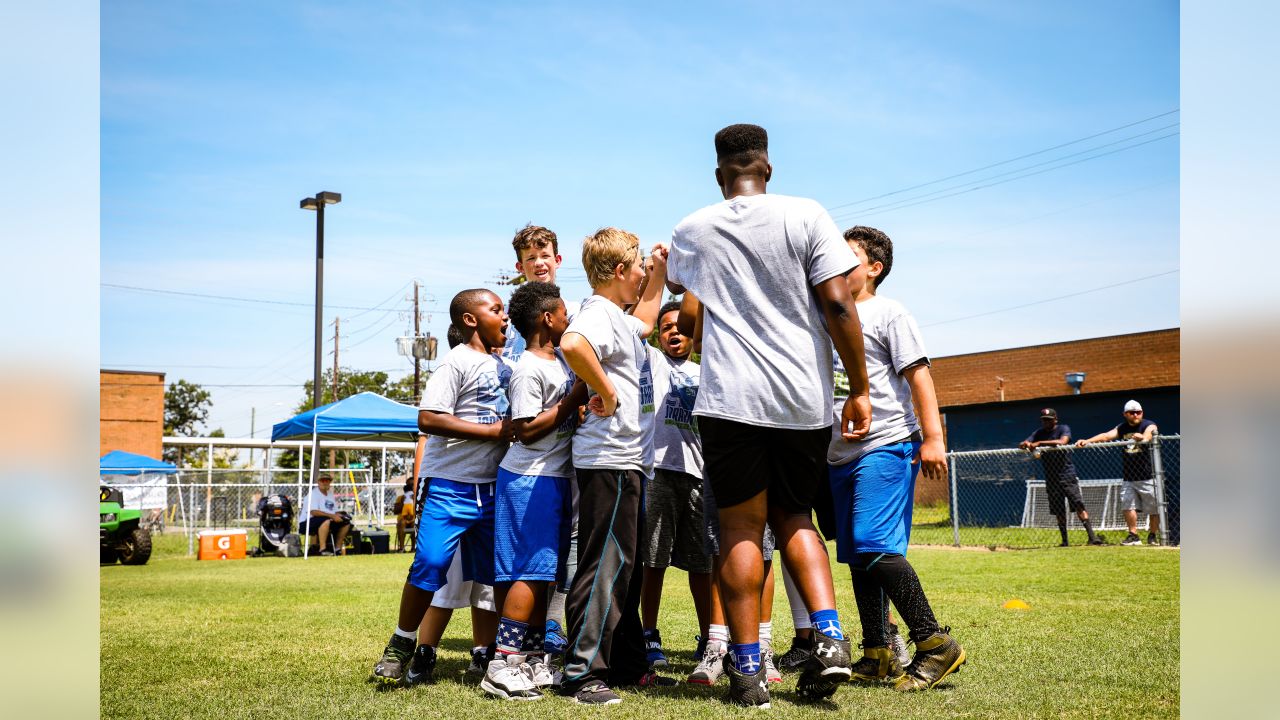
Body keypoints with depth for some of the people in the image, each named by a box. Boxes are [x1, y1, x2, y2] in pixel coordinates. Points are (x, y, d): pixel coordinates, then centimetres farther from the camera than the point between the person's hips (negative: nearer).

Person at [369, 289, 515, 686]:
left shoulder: (503, 366, 15)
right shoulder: (457, 362, -9)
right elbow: (428, 418, -20)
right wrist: (494, 431, -18)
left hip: (492, 487, 7)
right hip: (451, 485, -7)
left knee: (489, 573, 8)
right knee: (430, 564, -9)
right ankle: (400, 646, 7)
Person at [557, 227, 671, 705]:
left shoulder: (618, 317, 18)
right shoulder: (599, 313, -13)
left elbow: (644, 323, 42)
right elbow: (572, 343, -36)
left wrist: (659, 275, 31)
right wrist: (606, 392, -25)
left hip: (627, 460, 10)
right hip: (609, 460, -10)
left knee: (625, 567, 15)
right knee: (605, 566, -8)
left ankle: (628, 665, 23)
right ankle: (581, 673, -2)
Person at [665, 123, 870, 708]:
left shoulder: (690, 231, 8)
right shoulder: (805, 216, 1)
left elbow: (680, 290, 31)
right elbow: (838, 306, -5)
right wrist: (859, 388, 2)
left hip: (730, 397, -1)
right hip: (804, 397, 1)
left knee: (741, 527, 5)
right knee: (793, 515, 18)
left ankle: (747, 671, 4)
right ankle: (829, 637, 1)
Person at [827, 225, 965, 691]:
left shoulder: (888, 313, 0)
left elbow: (919, 376, -6)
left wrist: (932, 439, -14)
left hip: (885, 447, -8)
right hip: (841, 455, 8)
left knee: (874, 546, -19)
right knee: (856, 556, 7)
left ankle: (936, 645, -12)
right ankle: (877, 656, 14)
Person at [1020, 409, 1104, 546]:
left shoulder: (1063, 429, -3)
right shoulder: (1039, 433, 10)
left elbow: (1062, 441, -25)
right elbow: (1021, 445, 2)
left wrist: (1040, 443, -28)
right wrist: (1026, 444, -23)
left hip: (1067, 474, -4)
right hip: (1051, 477, 5)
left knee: (1078, 506, -12)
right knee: (1058, 511, 7)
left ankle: (1092, 536, -16)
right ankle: (1064, 540, 13)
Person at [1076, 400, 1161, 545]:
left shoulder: (1149, 425, -7)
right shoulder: (1122, 428, 9)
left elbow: (1148, 435, -29)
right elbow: (1106, 436, -4)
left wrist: (1142, 438, -55)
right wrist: (1087, 441, -21)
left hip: (1148, 477, -4)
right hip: (1129, 478, 4)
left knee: (1154, 508, 1)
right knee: (1127, 506, -1)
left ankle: (1153, 536, 16)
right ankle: (1133, 536, 8)